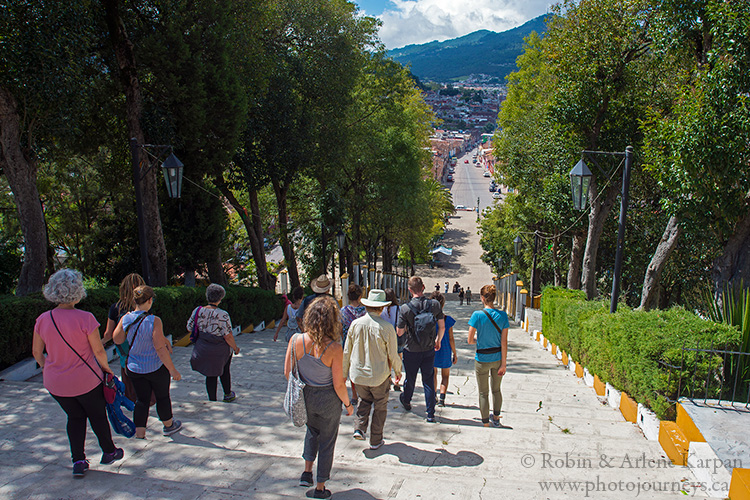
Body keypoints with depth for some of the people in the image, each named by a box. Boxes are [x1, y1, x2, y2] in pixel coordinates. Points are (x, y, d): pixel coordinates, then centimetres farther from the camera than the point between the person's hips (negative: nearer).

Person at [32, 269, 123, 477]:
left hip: (55, 382, 4)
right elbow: (99, 351, -16)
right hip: (86, 380, -4)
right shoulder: (85, 318, -21)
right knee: (97, 415, 18)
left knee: (75, 417, 22)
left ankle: (78, 461, 20)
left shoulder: (43, 320, -7)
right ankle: (109, 452, 35)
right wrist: (105, 367, 3)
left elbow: (36, 352, 4)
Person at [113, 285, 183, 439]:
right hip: (156, 368, -4)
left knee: (141, 399, 17)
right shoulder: (154, 321, -24)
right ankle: (168, 426, 37)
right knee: (162, 397, 17)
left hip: (133, 368, 4)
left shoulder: (125, 319, -10)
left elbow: (117, 339, 5)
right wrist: (172, 370, -17)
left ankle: (139, 434, 17)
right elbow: (161, 349, -24)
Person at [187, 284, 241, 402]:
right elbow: (228, 336, -20)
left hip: (204, 349, 3)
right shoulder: (223, 315, -22)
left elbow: (189, 328, 1)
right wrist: (235, 348, -5)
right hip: (221, 350, -3)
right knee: (224, 371, 24)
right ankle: (228, 395, 39)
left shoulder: (197, 311, -10)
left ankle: (212, 400, 22)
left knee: (211, 375, 18)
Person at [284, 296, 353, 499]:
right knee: (327, 441, 18)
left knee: (312, 430, 33)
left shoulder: (296, 340, -16)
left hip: (305, 396, 4)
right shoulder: (334, 348, -26)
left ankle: (307, 471, 32)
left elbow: (287, 372, -5)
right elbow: (338, 385, -19)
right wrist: (348, 404, 0)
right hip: (328, 400, -3)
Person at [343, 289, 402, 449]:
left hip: (358, 374, 3)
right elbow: (393, 354, -9)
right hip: (380, 376, -3)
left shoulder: (355, 324, -8)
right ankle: (375, 441, 22)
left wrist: (345, 372, 15)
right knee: (380, 406, 16)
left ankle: (359, 428, 11)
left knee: (364, 400, 26)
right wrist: (398, 370, 11)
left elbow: (347, 351, 2)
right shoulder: (386, 327, -18)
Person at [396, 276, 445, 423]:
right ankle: (431, 413, 12)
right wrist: (438, 341, 16)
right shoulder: (435, 305, -10)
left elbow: (400, 332, -11)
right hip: (429, 350, 1)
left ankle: (406, 401, 45)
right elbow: (442, 327, -1)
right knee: (429, 381, 10)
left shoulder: (405, 308, -17)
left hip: (412, 351, -1)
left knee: (410, 379, 19)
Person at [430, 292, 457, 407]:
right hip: (445, 351, -1)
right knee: (445, 375, 14)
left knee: (433, 375, 19)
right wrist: (455, 353, 2)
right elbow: (451, 339, -9)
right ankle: (442, 397, -1)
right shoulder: (448, 319, -13)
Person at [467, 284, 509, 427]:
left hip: (482, 359, -3)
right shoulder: (503, 315, -8)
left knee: (483, 393, 13)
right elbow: (504, 342, -7)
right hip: (498, 358, 3)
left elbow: (470, 340, -13)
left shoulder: (477, 315, -17)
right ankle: (496, 418, 37)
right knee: (496, 390, 24)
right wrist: (503, 364, -2)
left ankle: (486, 423, 22)